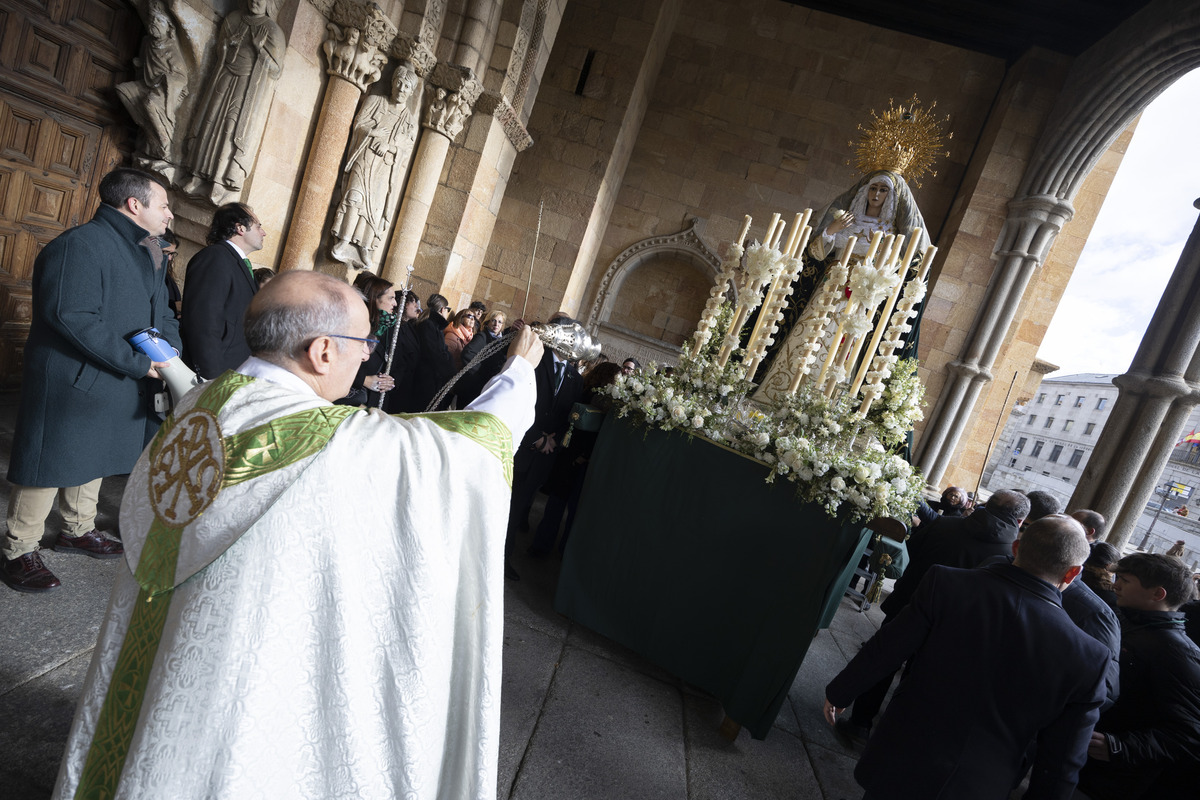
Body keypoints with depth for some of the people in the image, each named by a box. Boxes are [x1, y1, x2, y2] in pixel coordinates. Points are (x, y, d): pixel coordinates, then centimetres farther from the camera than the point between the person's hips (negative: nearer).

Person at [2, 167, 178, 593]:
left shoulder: (148, 253, 9)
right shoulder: (80, 245, -19)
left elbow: (161, 313, 12)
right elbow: (72, 317, -27)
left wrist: (168, 352, -7)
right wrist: (137, 363, -26)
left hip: (118, 387, 9)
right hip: (72, 382, -9)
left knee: (94, 458, 22)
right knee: (53, 461, 4)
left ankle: (77, 529, 41)